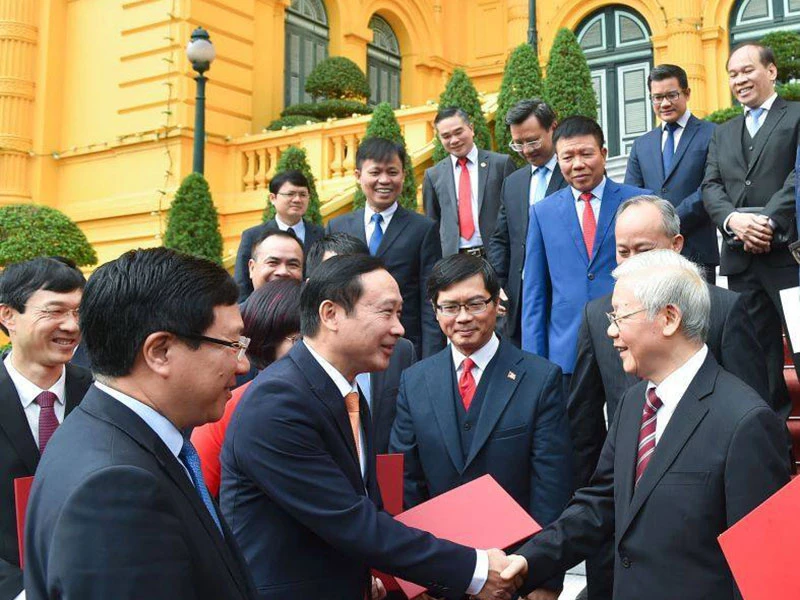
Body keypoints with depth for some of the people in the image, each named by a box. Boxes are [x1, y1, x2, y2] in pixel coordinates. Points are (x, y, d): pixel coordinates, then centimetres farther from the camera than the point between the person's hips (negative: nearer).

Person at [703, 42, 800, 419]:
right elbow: (711, 187, 8)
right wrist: (733, 219, -12)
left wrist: (769, 222, -19)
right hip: (741, 259, 5)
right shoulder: (722, 134, 20)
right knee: (759, 357, 9)